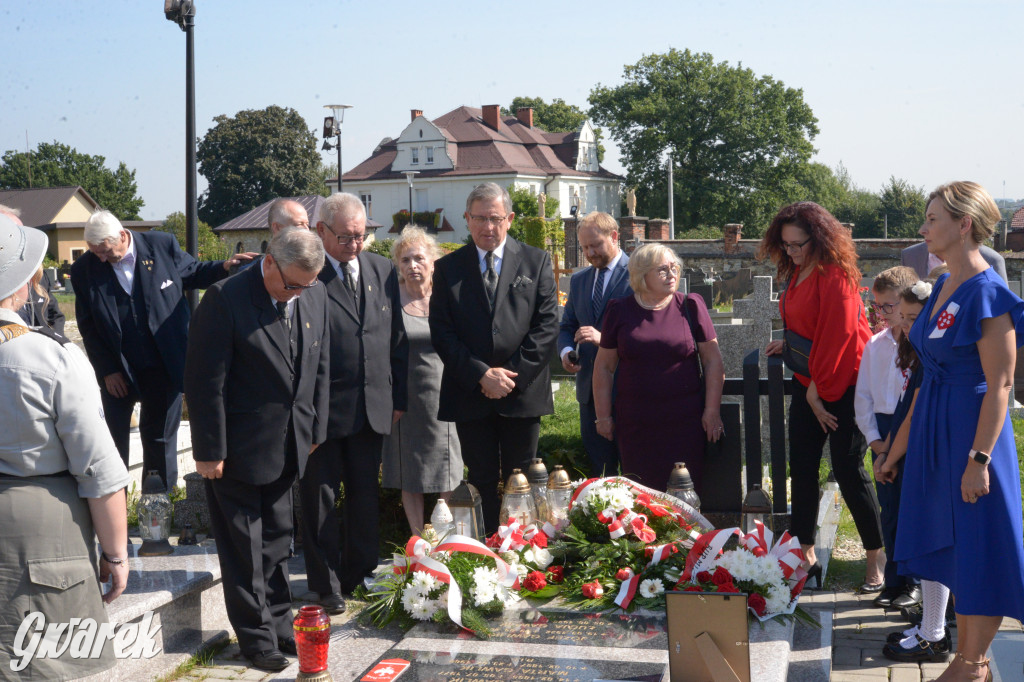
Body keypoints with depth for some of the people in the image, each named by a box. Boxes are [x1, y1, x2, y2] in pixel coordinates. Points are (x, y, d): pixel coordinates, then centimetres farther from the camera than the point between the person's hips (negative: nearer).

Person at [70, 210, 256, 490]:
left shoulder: (163, 245, -8)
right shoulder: (83, 269, -6)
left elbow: (192, 274, 8)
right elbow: (88, 327, -2)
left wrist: (224, 267, -11)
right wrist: (107, 371, -6)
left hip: (162, 367, 0)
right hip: (118, 371, 0)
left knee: (160, 436, 10)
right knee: (114, 438, 9)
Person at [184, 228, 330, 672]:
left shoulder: (315, 295, -1)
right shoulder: (226, 299, -20)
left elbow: (319, 368, 9)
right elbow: (205, 381, -17)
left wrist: (315, 431, 9)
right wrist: (209, 450, -15)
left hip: (286, 446, 6)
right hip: (237, 449, -6)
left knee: (276, 541, 18)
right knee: (243, 547, 7)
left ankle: (279, 624, 31)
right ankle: (256, 637, 20)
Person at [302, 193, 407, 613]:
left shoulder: (382, 270, 9)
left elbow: (398, 338, 13)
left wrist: (399, 397, 10)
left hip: (373, 406, 5)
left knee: (366, 495, 14)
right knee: (320, 497, 6)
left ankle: (360, 575, 29)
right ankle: (326, 585, 19)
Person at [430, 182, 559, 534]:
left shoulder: (536, 261, 5)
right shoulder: (447, 267, 6)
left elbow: (547, 325, -2)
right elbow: (441, 333, -1)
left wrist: (513, 375, -10)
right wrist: (481, 374, -12)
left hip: (522, 390, 0)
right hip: (470, 394, 1)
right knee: (481, 480, 7)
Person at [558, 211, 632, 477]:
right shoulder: (579, 280, 15)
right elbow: (567, 325, 19)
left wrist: (605, 338, -24)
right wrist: (566, 350, -3)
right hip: (590, 386, 6)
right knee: (598, 467, 11)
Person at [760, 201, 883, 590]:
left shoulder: (835, 273, -17)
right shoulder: (797, 272, 10)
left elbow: (838, 333, -20)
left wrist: (819, 390, -16)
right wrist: (788, 346, 3)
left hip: (843, 385, -9)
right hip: (809, 383, 9)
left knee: (849, 471, -5)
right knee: (802, 470, 7)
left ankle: (877, 561, 9)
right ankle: (806, 558, 16)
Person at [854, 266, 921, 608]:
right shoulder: (875, 345, 9)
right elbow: (863, 394, 11)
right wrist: (874, 438, 2)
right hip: (882, 431, 5)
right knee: (889, 509, 9)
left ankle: (916, 583, 15)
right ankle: (894, 581, 20)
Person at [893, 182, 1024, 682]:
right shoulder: (944, 286, 9)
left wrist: (979, 459, -21)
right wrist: (901, 440, 17)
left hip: (972, 428, -9)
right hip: (934, 425, 9)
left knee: (978, 550, 3)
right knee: (952, 542, 16)